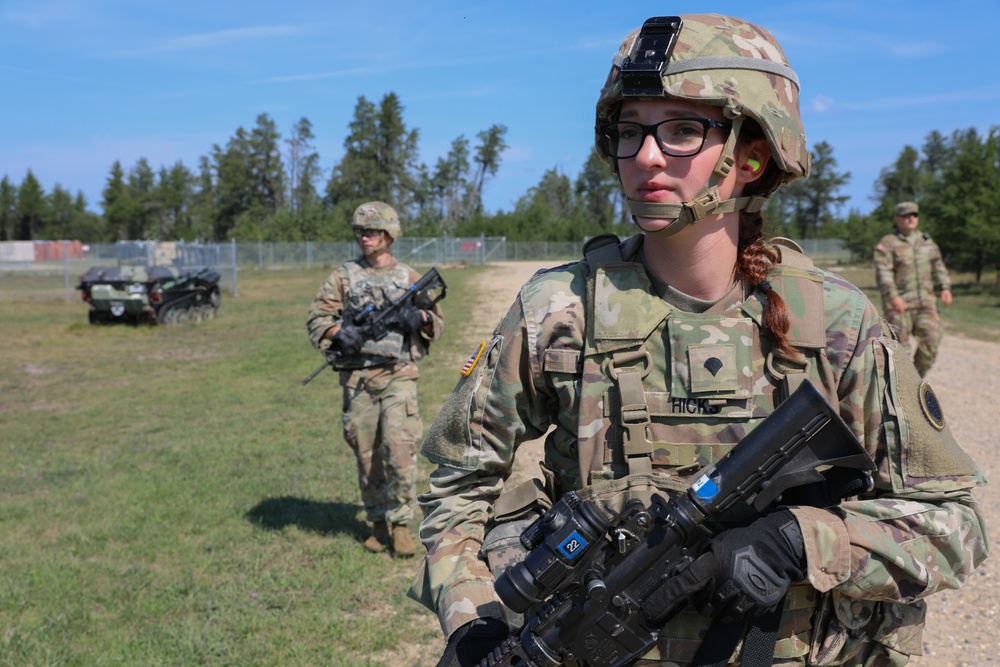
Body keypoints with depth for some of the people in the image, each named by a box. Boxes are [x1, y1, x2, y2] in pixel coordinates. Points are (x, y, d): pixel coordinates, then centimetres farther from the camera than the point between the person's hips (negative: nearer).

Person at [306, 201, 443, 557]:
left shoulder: (410, 278, 10)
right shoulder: (344, 277, 10)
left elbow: (437, 323, 13)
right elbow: (317, 318, 6)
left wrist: (420, 318, -10)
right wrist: (339, 332, -14)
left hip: (398, 376, -1)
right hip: (357, 378, 1)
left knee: (400, 450, -11)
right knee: (367, 456, 7)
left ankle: (400, 522, 2)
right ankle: (378, 523, 21)